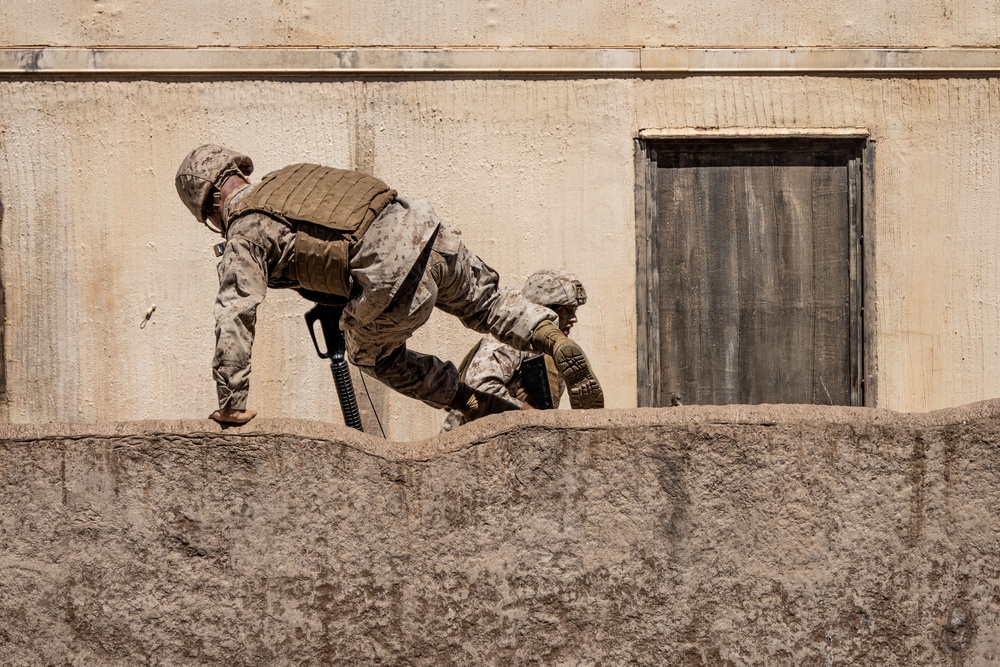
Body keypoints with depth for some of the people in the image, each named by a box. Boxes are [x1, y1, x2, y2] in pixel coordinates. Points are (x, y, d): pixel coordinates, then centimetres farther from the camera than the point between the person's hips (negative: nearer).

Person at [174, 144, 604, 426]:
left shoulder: (245, 235, 6)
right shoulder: (290, 177, 26)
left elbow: (234, 318, -3)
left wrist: (232, 405, 1)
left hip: (393, 277, -6)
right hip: (420, 223, 6)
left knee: (372, 355, 23)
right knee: (484, 303, 28)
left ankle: (481, 409, 21)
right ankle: (557, 341, 6)